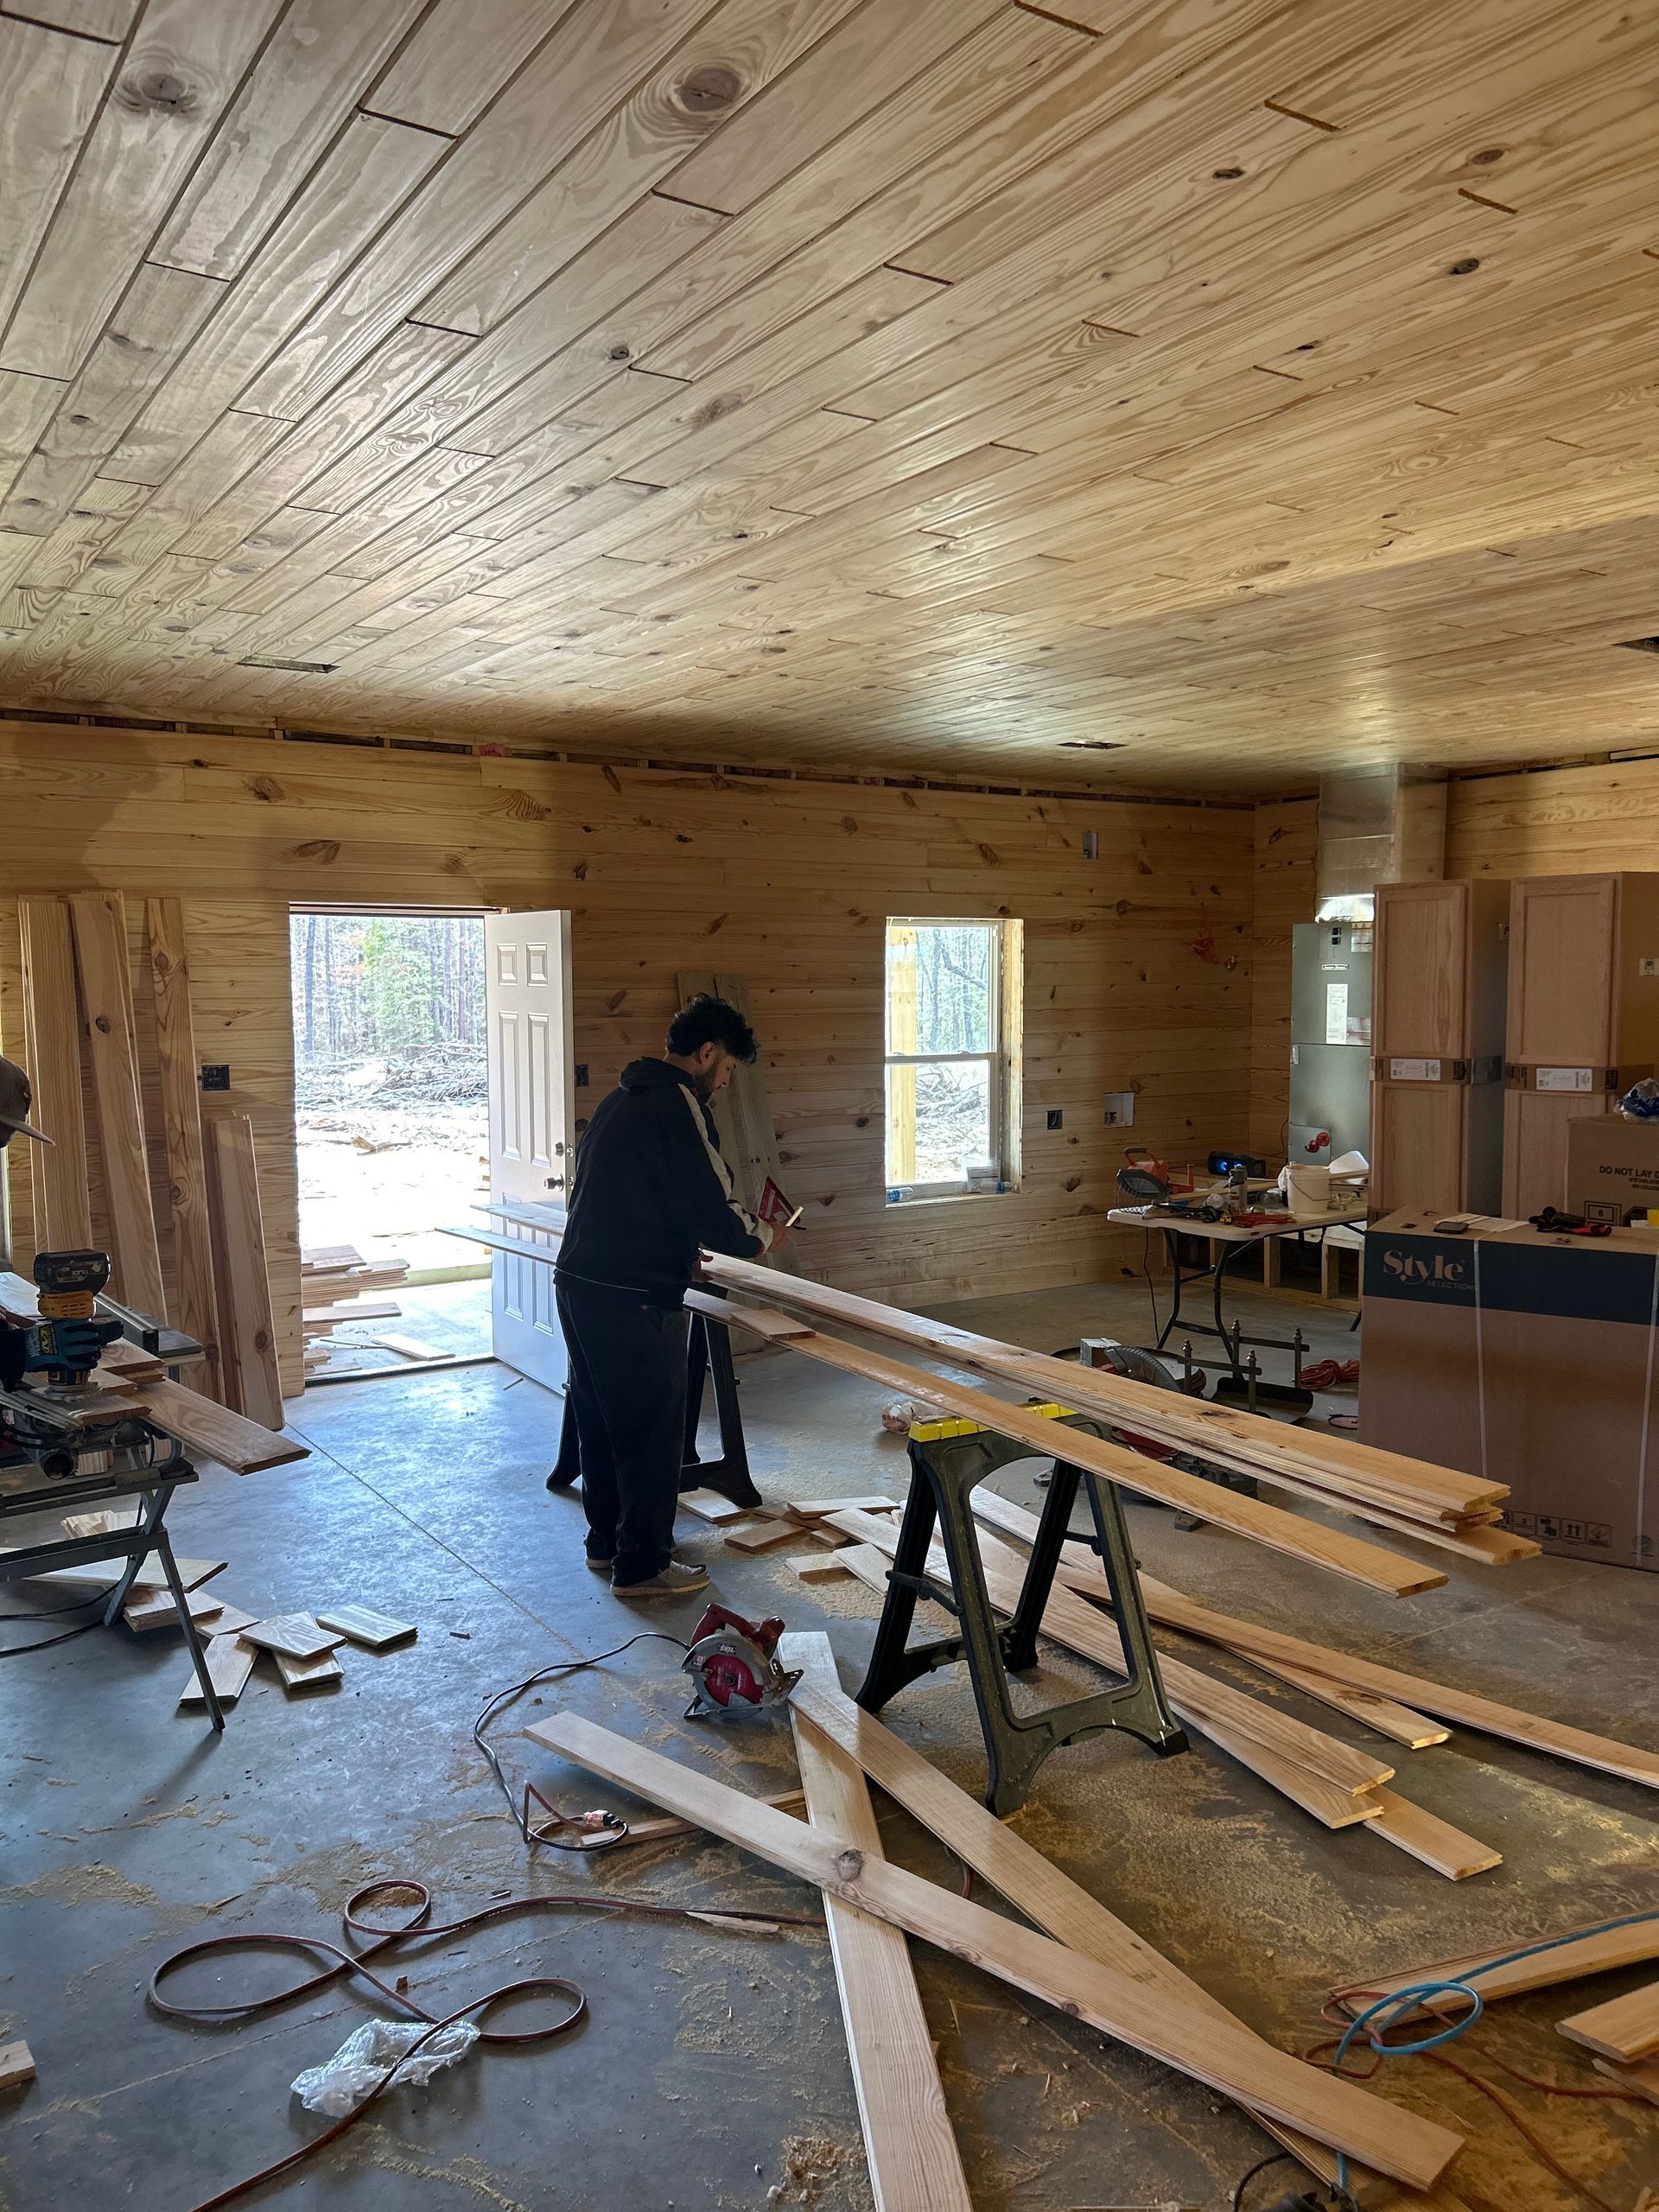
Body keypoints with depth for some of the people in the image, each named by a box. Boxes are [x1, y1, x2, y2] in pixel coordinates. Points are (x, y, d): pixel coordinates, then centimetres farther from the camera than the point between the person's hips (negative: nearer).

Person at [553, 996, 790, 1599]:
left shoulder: (620, 1098, 16)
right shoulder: (678, 1105, -14)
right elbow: (715, 1210, -17)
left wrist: (678, 1249, 22)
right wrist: (762, 1238, 2)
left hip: (579, 1281, 10)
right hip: (634, 1300, -10)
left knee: (601, 1420, 20)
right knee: (652, 1429, 3)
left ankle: (606, 1540, 35)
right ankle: (642, 1566, 13)